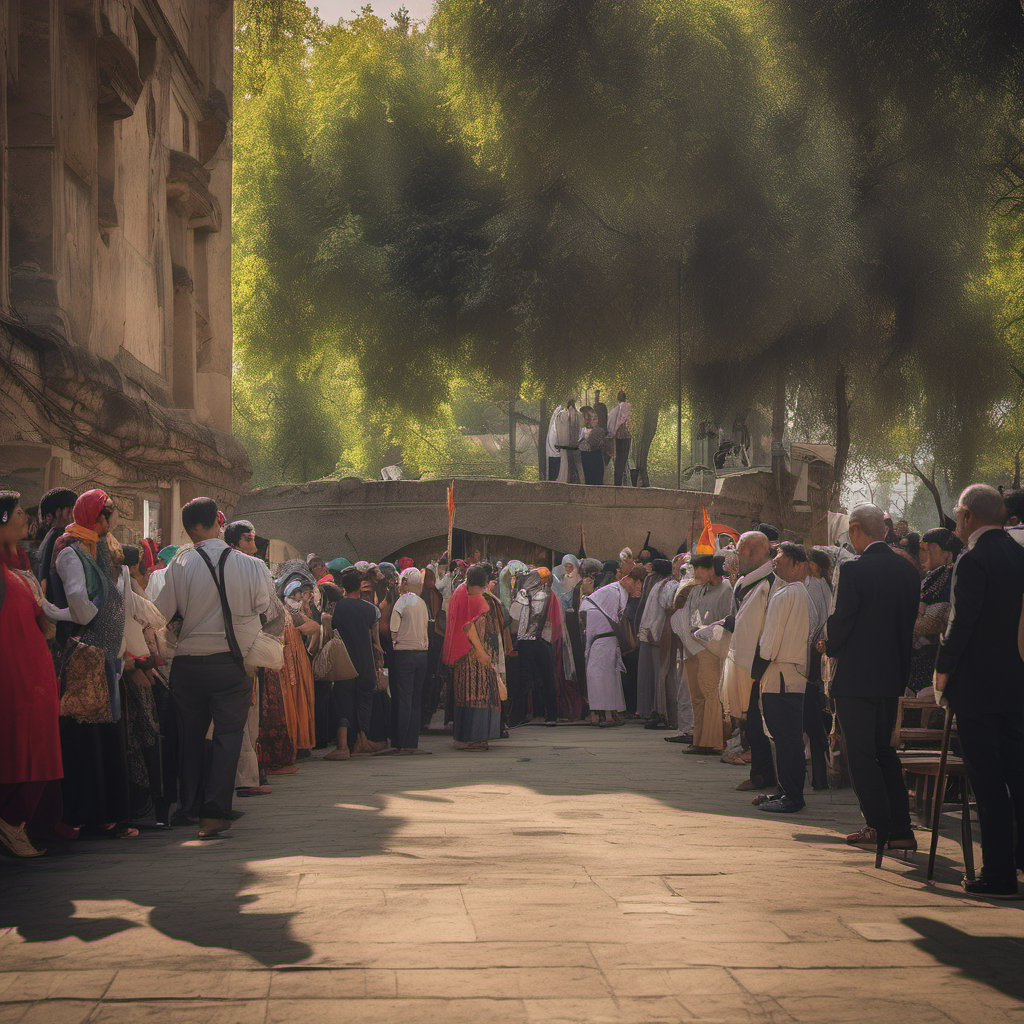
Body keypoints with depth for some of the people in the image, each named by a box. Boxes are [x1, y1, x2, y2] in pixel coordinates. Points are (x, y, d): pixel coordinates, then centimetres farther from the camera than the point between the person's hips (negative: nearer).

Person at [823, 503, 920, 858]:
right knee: (884, 750, 17)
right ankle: (901, 829, 15)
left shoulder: (853, 569, -17)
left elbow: (840, 620, -16)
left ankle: (879, 828, 2)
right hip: (893, 673, 7)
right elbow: (910, 620, 8)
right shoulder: (907, 569, 4)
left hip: (856, 674, -7)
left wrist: (830, 647, 4)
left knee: (861, 755, 2)